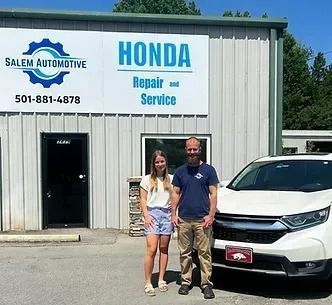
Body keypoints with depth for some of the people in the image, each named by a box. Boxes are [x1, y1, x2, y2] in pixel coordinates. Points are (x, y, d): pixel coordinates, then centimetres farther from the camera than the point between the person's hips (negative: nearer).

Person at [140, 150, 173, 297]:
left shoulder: (171, 179, 11)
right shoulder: (147, 179, 7)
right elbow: (143, 200, 4)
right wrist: (146, 216, -7)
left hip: (167, 214, 2)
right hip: (152, 214, -2)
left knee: (164, 249, 6)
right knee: (151, 250, -9)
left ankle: (161, 280, 17)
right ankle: (148, 283, -2)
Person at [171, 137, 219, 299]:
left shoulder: (208, 170, 3)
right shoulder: (180, 171, 12)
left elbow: (213, 194, 1)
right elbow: (175, 193, 13)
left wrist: (211, 215, -9)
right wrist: (173, 214, 3)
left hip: (202, 220, -2)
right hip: (183, 219, 3)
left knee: (204, 253, 0)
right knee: (185, 253, 9)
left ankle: (206, 283, 9)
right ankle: (185, 281, 20)